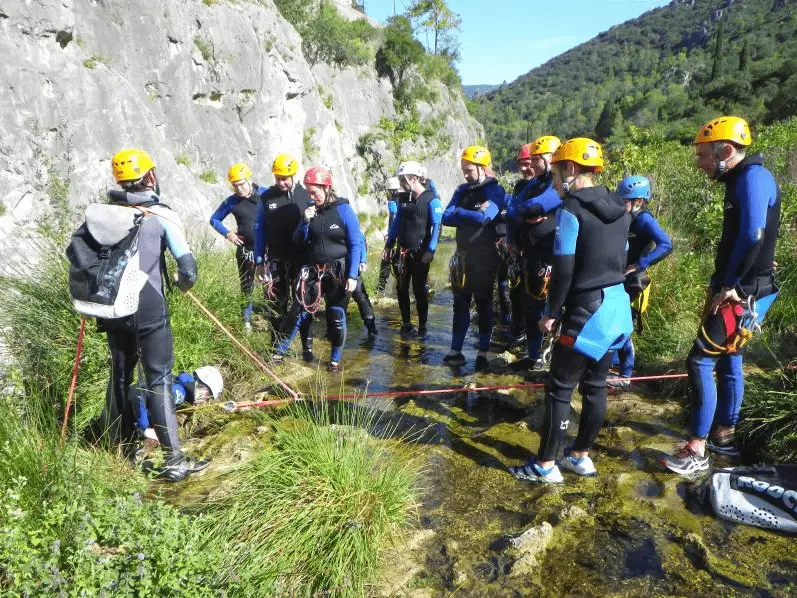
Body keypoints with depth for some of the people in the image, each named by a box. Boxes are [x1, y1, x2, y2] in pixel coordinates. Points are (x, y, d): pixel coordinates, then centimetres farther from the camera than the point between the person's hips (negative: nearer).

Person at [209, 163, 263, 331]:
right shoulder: (232, 202, -1)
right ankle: (247, 320, 21)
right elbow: (214, 219, 11)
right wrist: (227, 233, -4)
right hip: (245, 249, 1)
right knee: (247, 286, 8)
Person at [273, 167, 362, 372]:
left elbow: (355, 245, -9)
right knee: (297, 310, 1)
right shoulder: (310, 210, 4)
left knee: (336, 316, 5)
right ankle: (279, 351, 16)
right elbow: (298, 242, 7)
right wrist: (305, 222, -10)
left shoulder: (344, 210, -8)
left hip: (338, 272, -3)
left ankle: (336, 359, 22)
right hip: (313, 270, 3)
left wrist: (352, 276, -14)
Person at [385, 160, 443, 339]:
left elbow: (437, 226, -13)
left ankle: (422, 327, 12)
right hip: (402, 252, 6)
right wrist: (389, 244, 13)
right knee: (401, 289, 9)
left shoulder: (431, 199, -9)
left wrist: (431, 250, -19)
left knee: (419, 290, 0)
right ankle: (406, 324, 21)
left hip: (420, 253, -6)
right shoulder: (404, 198, 9)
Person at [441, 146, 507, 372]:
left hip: (484, 257, -6)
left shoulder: (494, 190, -8)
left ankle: (483, 353, 11)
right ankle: (456, 351, 14)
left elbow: (485, 216, -26)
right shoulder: (462, 190, 10)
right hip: (462, 255, 6)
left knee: (483, 304, 3)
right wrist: (473, 217, -15)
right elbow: (446, 218, -1)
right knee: (460, 303, 8)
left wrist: (459, 213, -11)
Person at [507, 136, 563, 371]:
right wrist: (527, 216, -7)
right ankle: (533, 356, 29)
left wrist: (523, 210, -4)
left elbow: (536, 205, -23)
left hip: (550, 259, -9)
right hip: (531, 257, 9)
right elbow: (513, 211, 12)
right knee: (531, 307, 16)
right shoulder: (534, 183, 17)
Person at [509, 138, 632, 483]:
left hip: (588, 310, -8)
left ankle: (546, 465, 10)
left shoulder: (571, 209, -14)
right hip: (618, 305, 8)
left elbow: (563, 269, -16)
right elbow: (620, 261, 15)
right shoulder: (618, 209, 10)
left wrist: (551, 311, -8)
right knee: (595, 385, 16)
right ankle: (581, 456, 28)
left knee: (559, 389, 1)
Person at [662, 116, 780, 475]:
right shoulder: (740, 180, 14)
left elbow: (753, 236, -28)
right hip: (736, 290, 10)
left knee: (700, 362, -9)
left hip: (742, 295, -10)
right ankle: (724, 437, 34)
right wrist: (723, 282, 8)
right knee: (728, 359, 19)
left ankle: (697, 451, 0)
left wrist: (730, 285, -21)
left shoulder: (753, 177, -16)